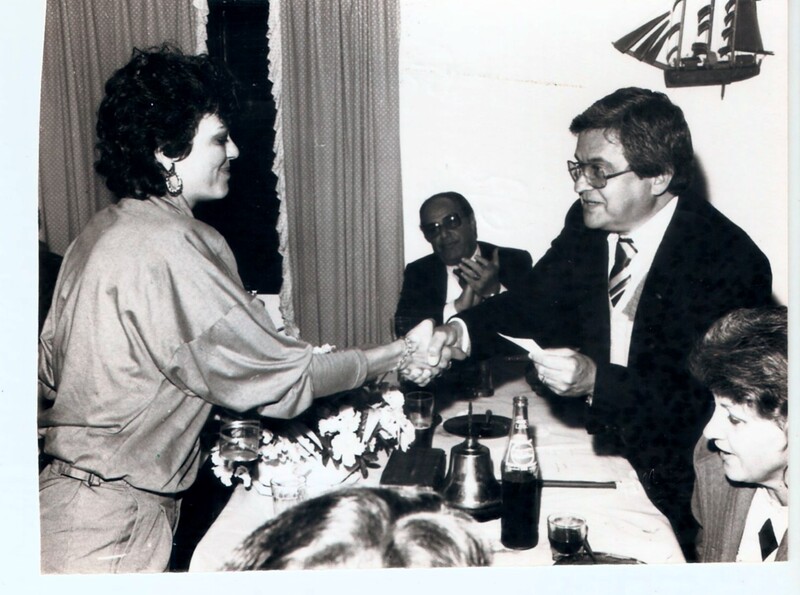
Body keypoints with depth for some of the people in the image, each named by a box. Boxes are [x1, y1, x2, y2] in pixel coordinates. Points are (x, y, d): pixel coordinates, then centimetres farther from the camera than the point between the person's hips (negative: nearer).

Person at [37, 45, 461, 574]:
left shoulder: (103, 230, 6)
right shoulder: (170, 248, -24)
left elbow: (51, 371, 14)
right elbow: (283, 379, -21)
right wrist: (400, 354, -10)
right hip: (111, 526, -9)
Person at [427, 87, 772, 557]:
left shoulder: (732, 263, -20)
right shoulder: (588, 224, -1)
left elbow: (709, 401, -23)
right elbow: (534, 302, 5)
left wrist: (597, 381, -33)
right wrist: (463, 331, -14)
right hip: (589, 438, 5)